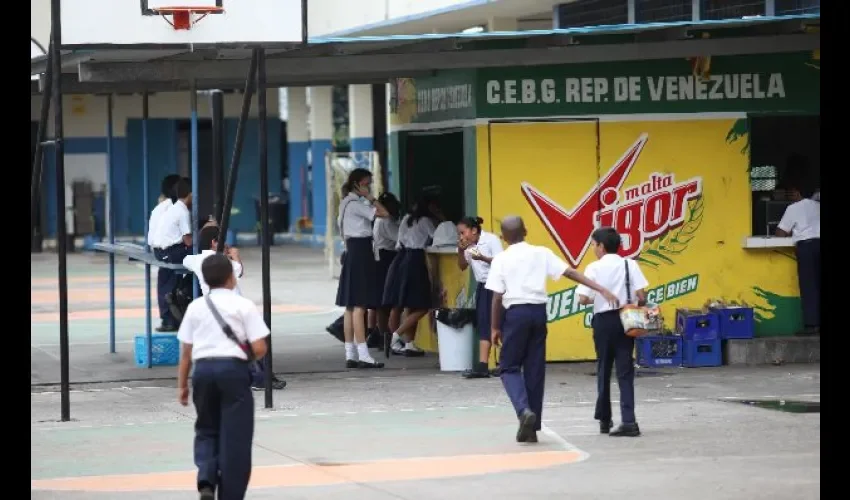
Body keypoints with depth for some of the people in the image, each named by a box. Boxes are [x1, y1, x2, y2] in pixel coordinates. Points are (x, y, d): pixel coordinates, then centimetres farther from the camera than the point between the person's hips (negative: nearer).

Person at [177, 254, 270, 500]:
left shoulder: (195, 307, 9)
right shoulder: (243, 305, 0)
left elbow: (185, 352, 9)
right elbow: (259, 349, -6)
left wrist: (182, 385, 16)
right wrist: (247, 354, 17)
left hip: (203, 370, 3)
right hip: (232, 369, -3)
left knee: (206, 429, 18)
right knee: (235, 435, 4)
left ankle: (206, 479, -5)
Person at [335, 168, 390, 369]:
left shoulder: (348, 202, 17)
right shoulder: (355, 204, -14)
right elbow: (383, 213, -22)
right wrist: (370, 197, -12)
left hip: (352, 252, 10)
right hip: (361, 252, -10)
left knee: (351, 306, 9)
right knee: (360, 305, -12)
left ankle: (350, 354, 10)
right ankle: (363, 355, -14)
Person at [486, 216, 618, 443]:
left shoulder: (501, 259, -1)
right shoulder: (542, 253, 7)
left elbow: (497, 297, -4)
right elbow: (571, 272, 1)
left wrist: (495, 328, 4)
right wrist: (601, 289, 0)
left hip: (516, 313, -3)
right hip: (538, 312, 3)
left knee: (509, 367, 8)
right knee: (535, 369, 10)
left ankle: (524, 411, -18)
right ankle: (532, 428, 12)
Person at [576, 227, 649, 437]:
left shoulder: (594, 268, -5)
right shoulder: (629, 265, 0)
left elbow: (583, 299, -10)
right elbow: (641, 295, -7)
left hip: (603, 320, -1)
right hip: (625, 319, 1)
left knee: (604, 368, 13)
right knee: (625, 370, 1)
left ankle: (604, 420, 20)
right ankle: (628, 420, -12)